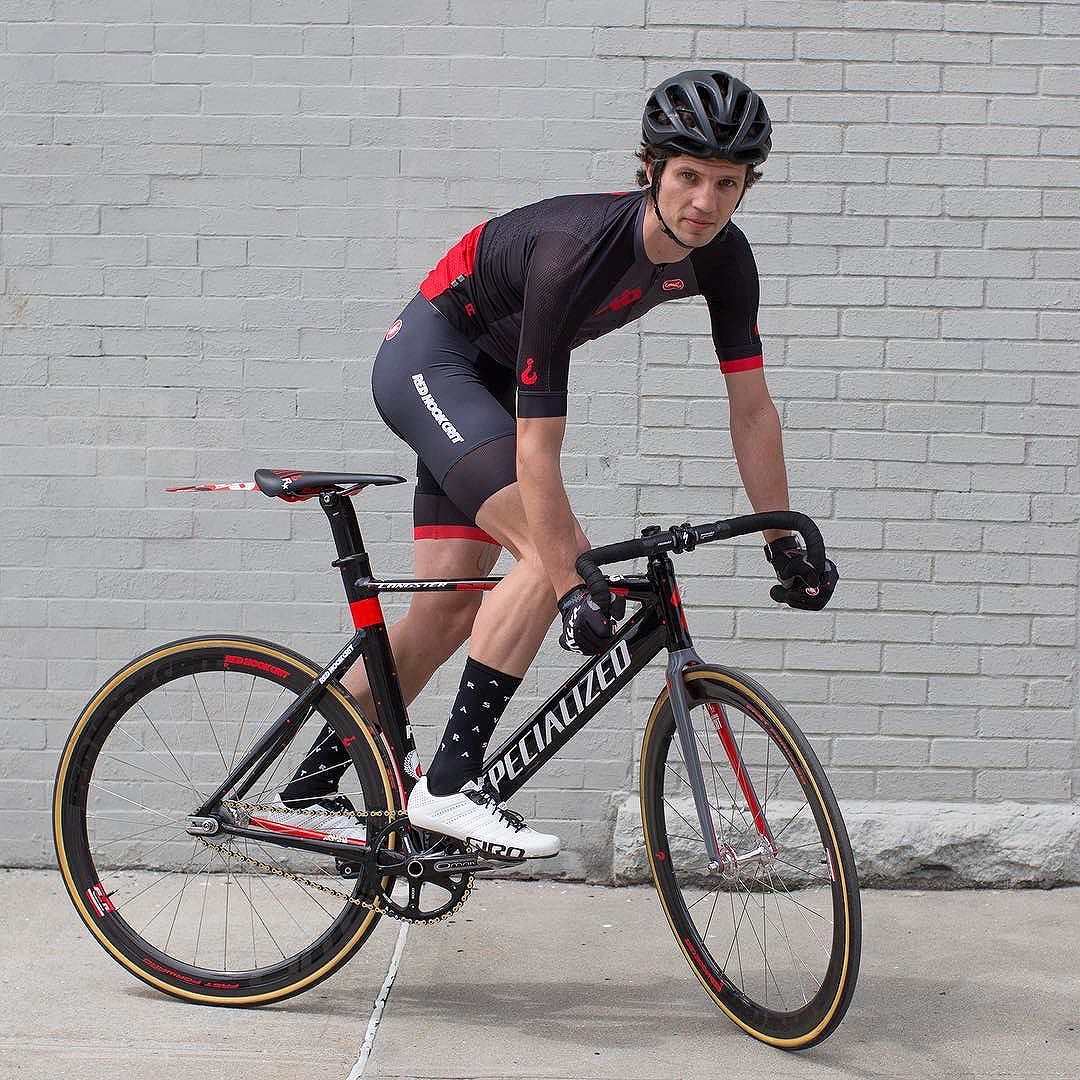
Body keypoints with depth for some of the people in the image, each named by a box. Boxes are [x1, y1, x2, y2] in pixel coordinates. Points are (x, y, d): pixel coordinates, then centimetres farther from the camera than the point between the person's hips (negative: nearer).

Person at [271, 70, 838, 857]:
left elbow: (752, 409, -6)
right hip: (429, 357, -8)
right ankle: (449, 785, -21)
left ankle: (313, 787, 23)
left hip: (490, 377, 8)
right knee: (554, 551, -25)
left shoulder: (724, 259, -14)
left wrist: (786, 545, -7)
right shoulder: (575, 252, -35)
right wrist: (574, 589, -37)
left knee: (452, 610, 8)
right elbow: (537, 447, -35)